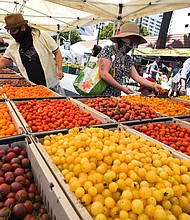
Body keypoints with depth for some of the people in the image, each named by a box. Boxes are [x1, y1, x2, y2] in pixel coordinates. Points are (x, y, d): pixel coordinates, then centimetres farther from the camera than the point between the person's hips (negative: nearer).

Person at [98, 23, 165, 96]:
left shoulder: (127, 59, 11)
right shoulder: (108, 50, -8)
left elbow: (137, 77, 11)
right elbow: (104, 74, -16)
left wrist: (154, 85, -1)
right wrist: (122, 88, -13)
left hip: (116, 96, 6)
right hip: (102, 95, -6)